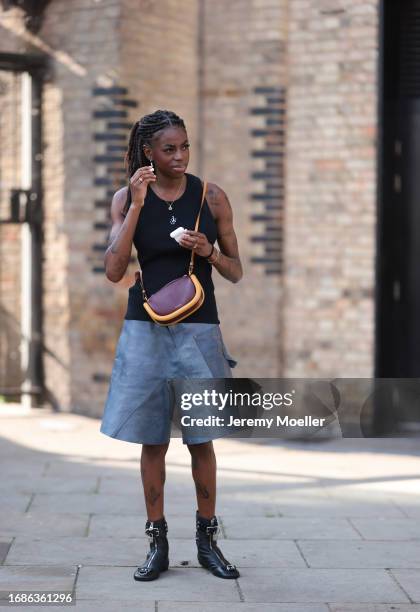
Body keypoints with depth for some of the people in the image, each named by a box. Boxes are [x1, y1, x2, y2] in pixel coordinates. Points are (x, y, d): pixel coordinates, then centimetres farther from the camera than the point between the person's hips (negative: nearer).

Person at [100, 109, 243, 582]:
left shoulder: (212, 197, 0)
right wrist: (137, 205, -14)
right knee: (153, 441, 4)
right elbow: (113, 271, -11)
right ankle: (157, 545, 13)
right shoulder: (126, 199, 0)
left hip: (198, 330, 0)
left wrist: (208, 251, -15)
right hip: (146, 329, 0)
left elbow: (236, 272, 5)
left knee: (202, 440, 2)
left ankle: (207, 540, 15)